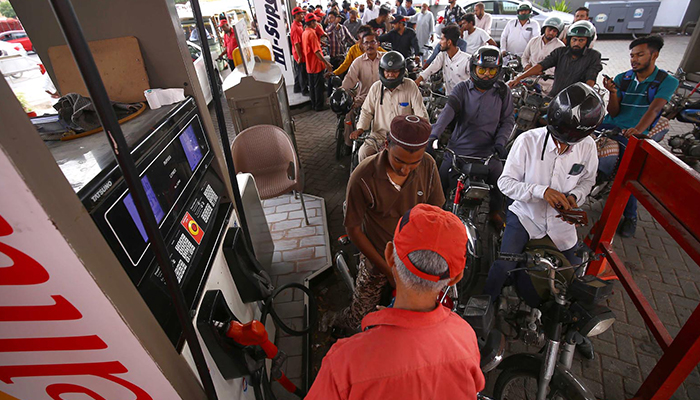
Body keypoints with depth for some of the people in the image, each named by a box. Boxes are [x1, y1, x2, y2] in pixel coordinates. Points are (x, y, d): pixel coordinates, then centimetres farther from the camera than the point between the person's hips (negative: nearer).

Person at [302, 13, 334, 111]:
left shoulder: (304, 33, 10)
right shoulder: (312, 33, -18)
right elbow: (317, 51, -24)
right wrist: (327, 63, -23)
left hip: (309, 65, 9)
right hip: (316, 64, -9)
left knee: (312, 85, 15)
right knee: (318, 85, -1)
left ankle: (314, 104, 24)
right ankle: (319, 105, 6)